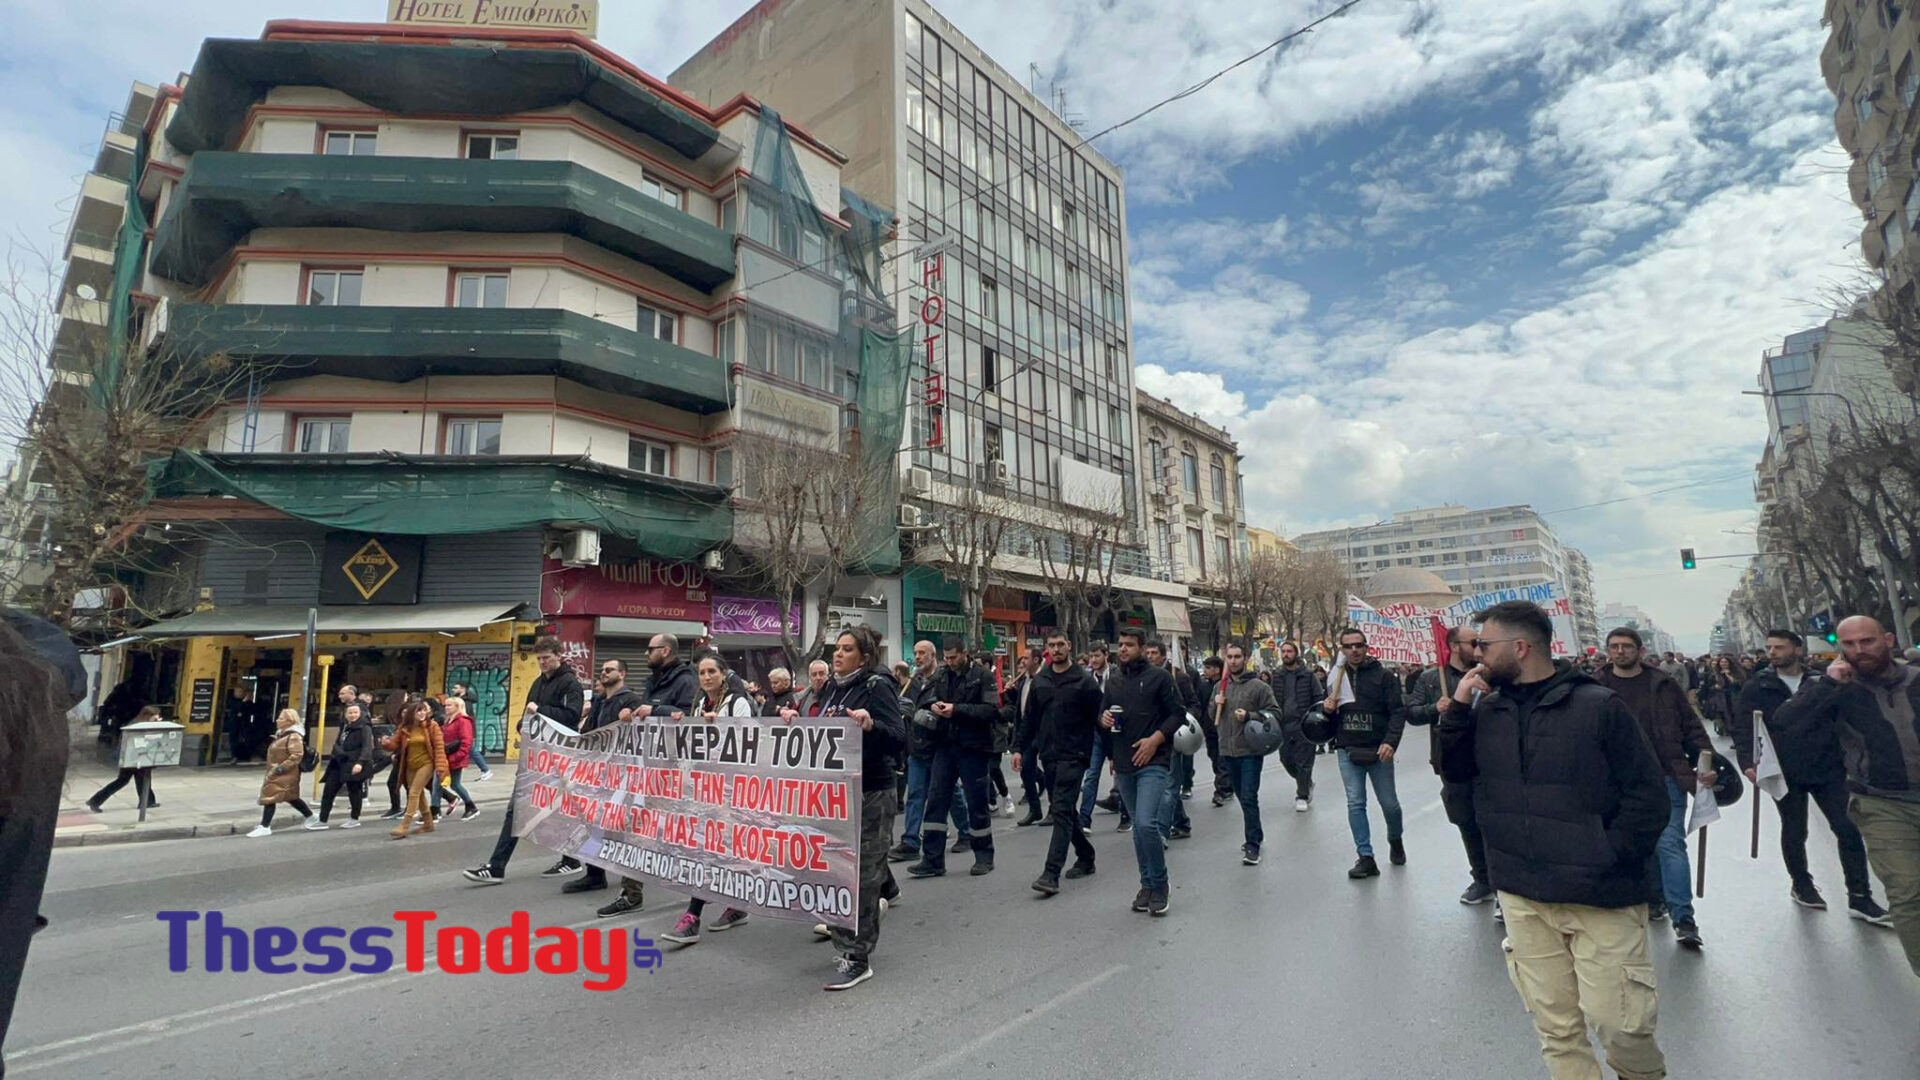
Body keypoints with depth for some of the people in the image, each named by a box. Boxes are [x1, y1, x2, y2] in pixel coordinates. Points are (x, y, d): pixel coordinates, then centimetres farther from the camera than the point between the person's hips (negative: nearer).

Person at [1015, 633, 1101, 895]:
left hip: (1072, 756, -6)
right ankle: (1085, 857, 33)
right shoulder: (1039, 680, 9)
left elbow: (1099, 718, -5)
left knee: (1062, 811, -11)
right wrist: (1019, 748, 6)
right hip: (1048, 755, 6)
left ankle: (1051, 873, -13)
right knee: (1065, 811, 16)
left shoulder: (1084, 680, -6)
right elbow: (1029, 718, 12)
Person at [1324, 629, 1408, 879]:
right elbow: (1328, 716, 17)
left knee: (1389, 803, 9)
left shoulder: (1383, 676, -4)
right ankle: (1365, 857, 9)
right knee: (1355, 803, 1)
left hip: (1378, 750, -2)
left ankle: (1395, 840, 38)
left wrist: (1390, 742, -22)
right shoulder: (1336, 678, 7)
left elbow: (1398, 711, -9)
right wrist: (1327, 709, -7)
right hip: (1347, 751, 2)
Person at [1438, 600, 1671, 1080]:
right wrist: (1458, 709, -4)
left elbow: (1648, 791, -7)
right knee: (1556, 1028, 12)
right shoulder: (1488, 710, 4)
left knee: (1619, 1023, 3)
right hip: (1522, 898, 4)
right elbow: (1454, 771, 7)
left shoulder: (1598, 706, -9)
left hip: (1601, 900, -4)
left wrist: (1609, 857, -13)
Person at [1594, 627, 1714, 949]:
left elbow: (1690, 726, 6)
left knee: (1670, 843, -6)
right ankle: (1655, 901, 26)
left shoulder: (1663, 684, 4)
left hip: (1665, 776, -1)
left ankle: (1683, 919, -3)